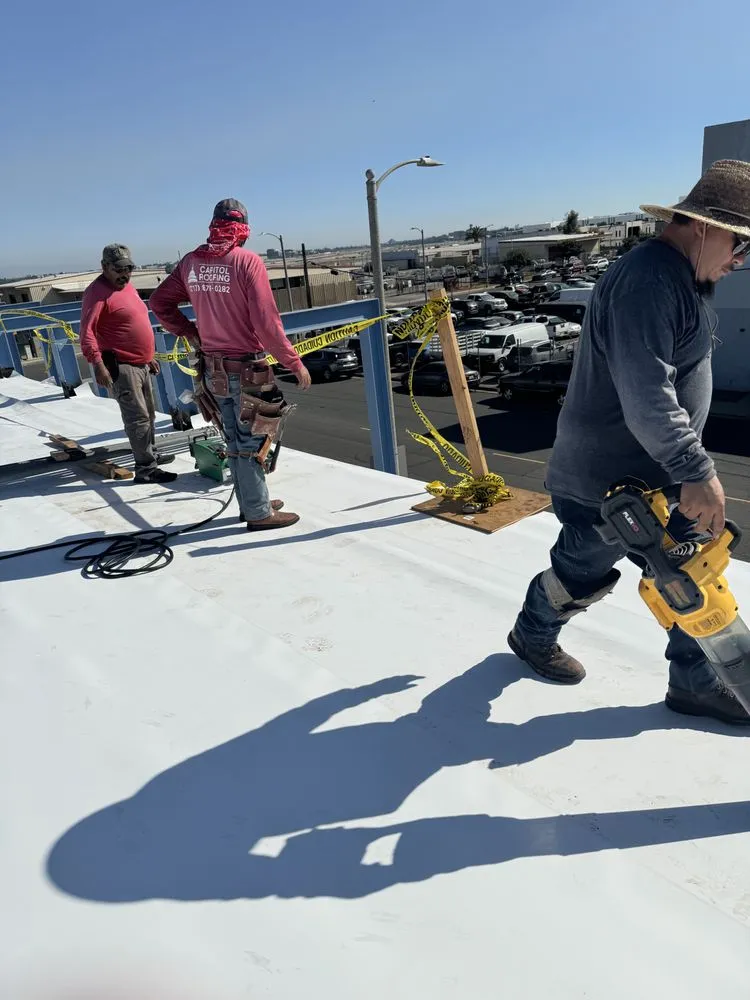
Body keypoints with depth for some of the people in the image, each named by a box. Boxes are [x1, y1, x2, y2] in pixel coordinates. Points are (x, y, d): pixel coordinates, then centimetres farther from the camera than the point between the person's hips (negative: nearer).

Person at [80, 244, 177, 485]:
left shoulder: (126, 286, 15)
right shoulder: (98, 293, -14)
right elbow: (87, 332, -23)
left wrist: (149, 356, 25)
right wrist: (98, 363, -32)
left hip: (141, 364, 10)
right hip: (120, 366, -10)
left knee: (148, 413, 20)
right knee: (138, 417, -12)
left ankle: (151, 454, 36)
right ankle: (146, 469, -10)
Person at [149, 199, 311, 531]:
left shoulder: (191, 262, 3)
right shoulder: (247, 261, -15)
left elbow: (159, 303, 10)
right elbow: (266, 322, -20)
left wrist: (189, 332, 14)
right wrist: (294, 362, -14)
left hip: (213, 369, 6)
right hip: (247, 369, -6)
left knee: (235, 441, 17)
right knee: (252, 443, 4)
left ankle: (250, 502, 30)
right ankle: (259, 513, 13)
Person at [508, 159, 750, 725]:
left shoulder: (684, 276, 10)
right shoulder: (647, 280, -25)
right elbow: (647, 399, -34)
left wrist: (691, 468, 22)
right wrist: (698, 475, -29)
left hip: (658, 469, 10)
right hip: (607, 478, -9)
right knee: (584, 571, 12)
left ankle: (696, 682, 28)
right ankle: (533, 637, 39)